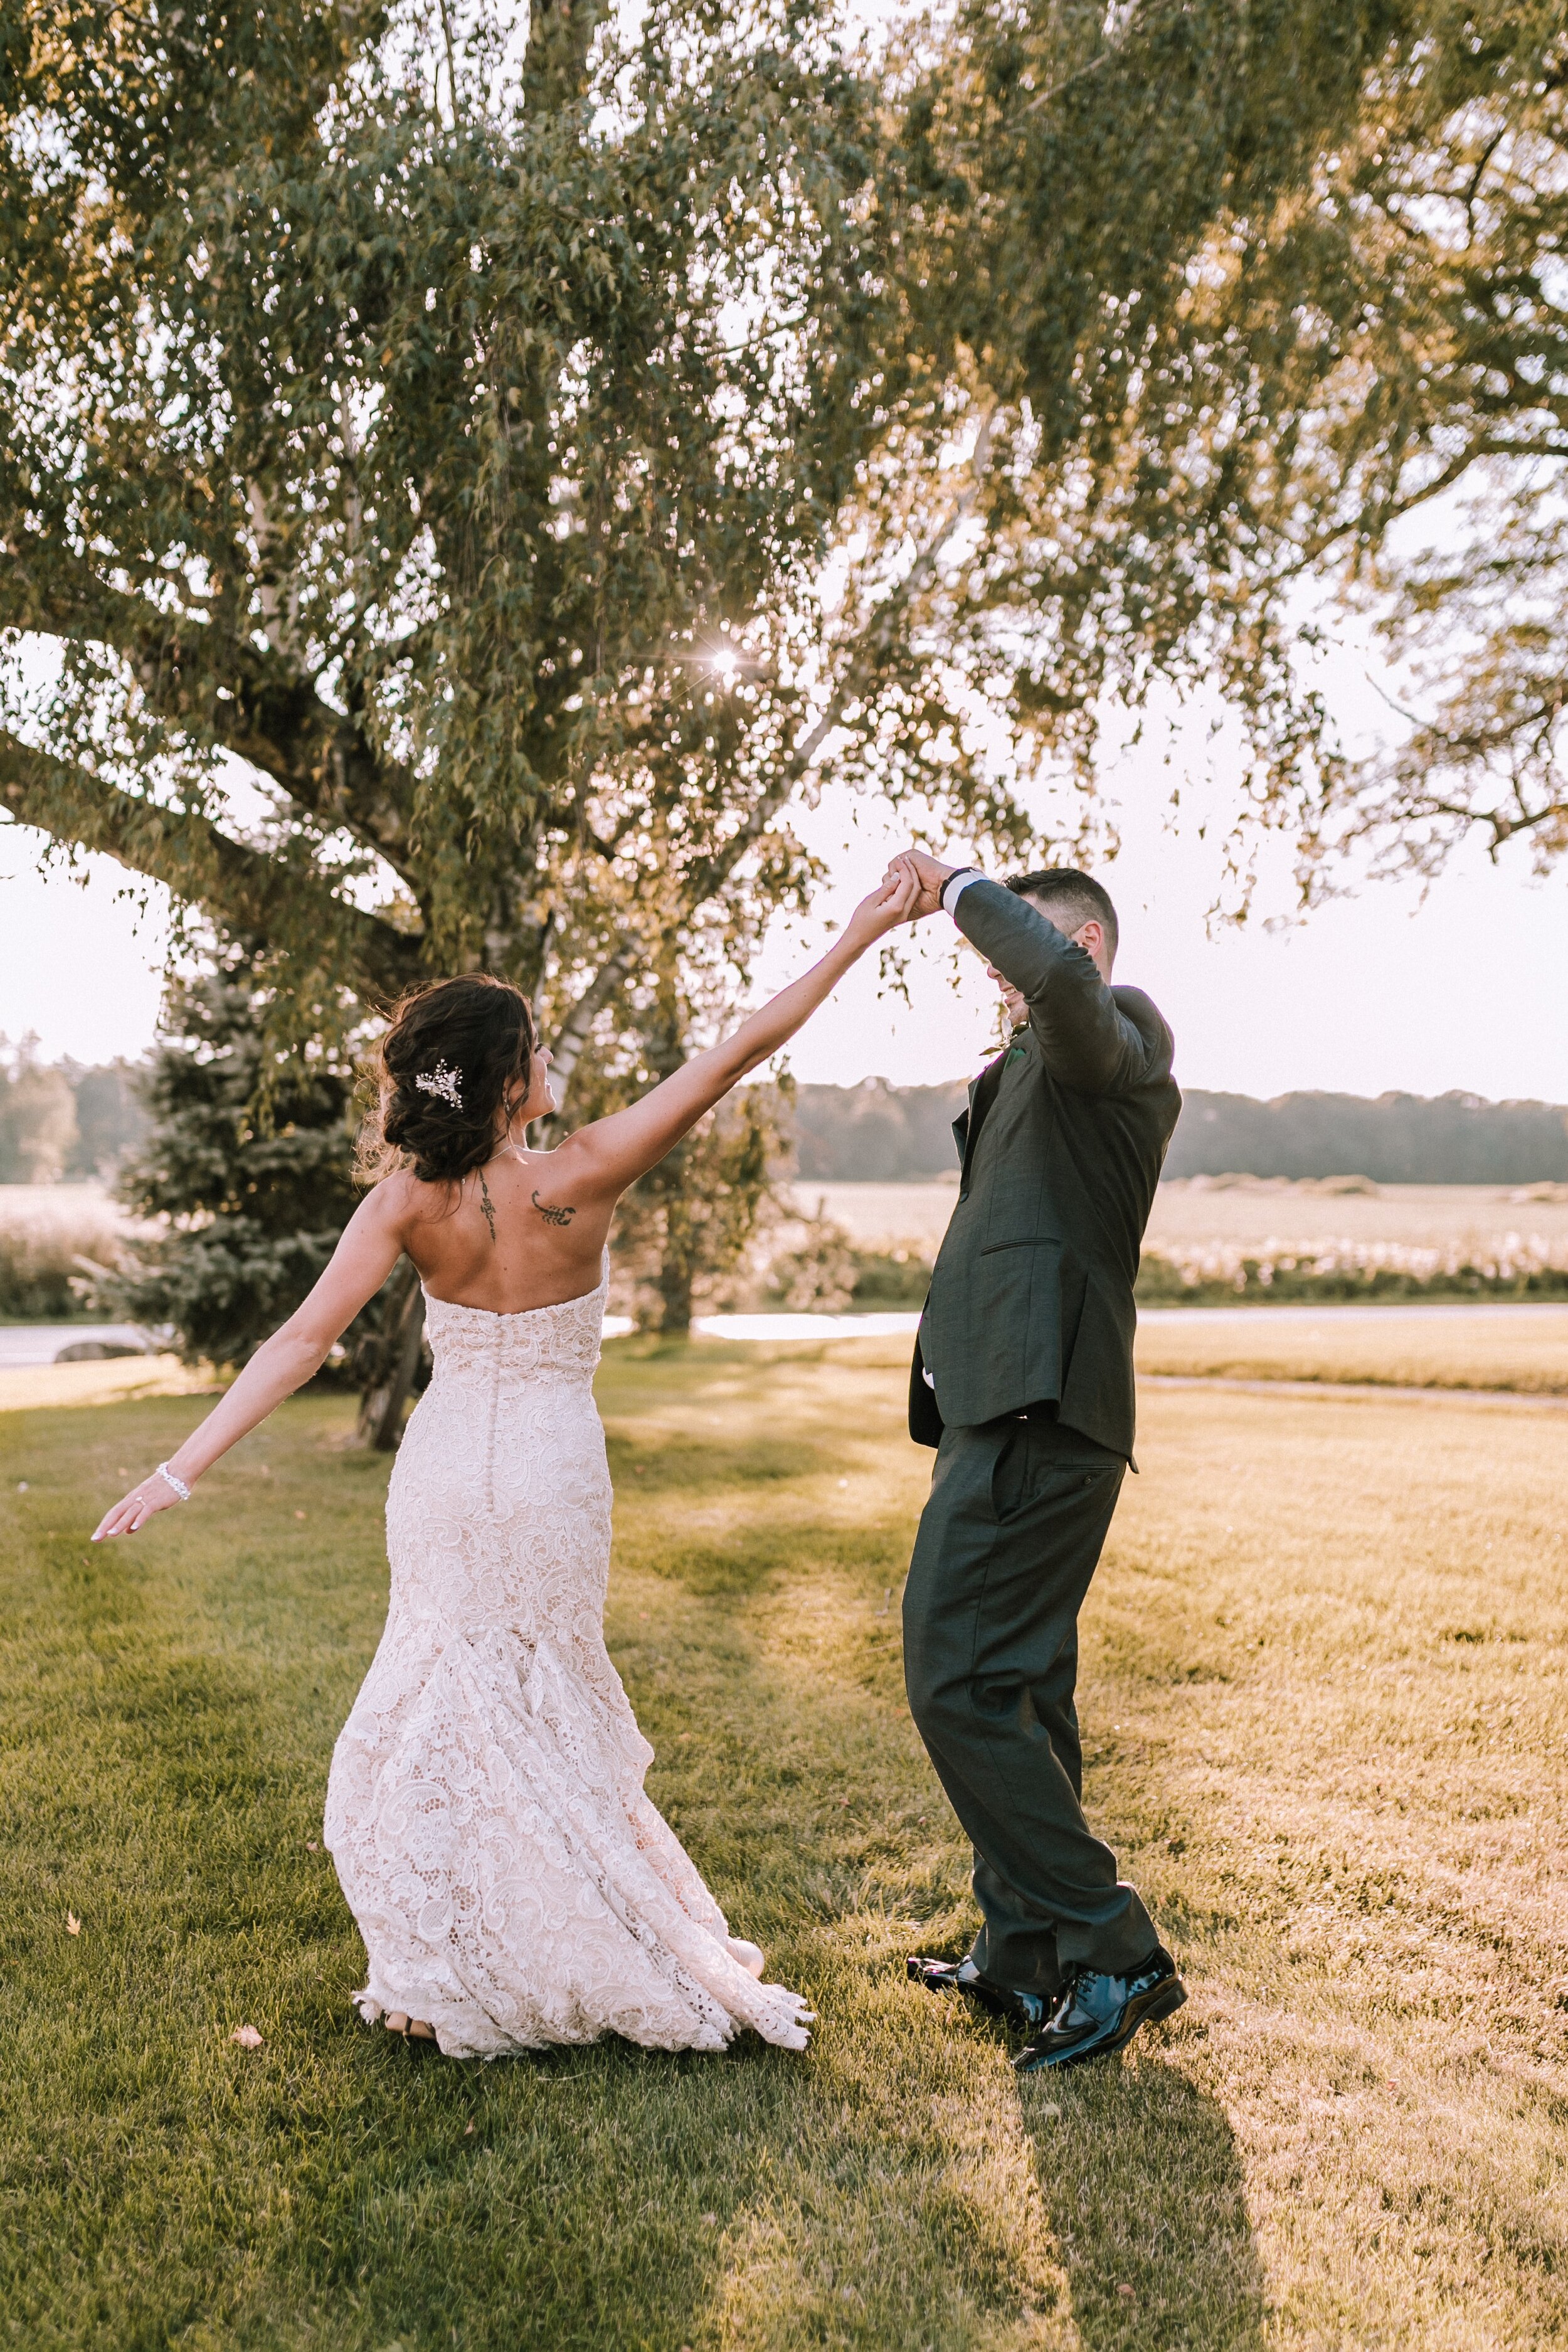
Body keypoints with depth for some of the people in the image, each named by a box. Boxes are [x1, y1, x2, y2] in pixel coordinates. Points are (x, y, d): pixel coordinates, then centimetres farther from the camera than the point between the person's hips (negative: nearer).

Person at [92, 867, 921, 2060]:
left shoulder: (407, 1205, -13)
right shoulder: (579, 1178, -19)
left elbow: (301, 1343, -16)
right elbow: (739, 1050, -18)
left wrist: (179, 1472, -12)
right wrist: (859, 934, -14)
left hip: (444, 1474, 2)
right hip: (552, 1479, -1)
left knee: (457, 1707, 18)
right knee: (532, 1713, 17)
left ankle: (440, 1977, 26)